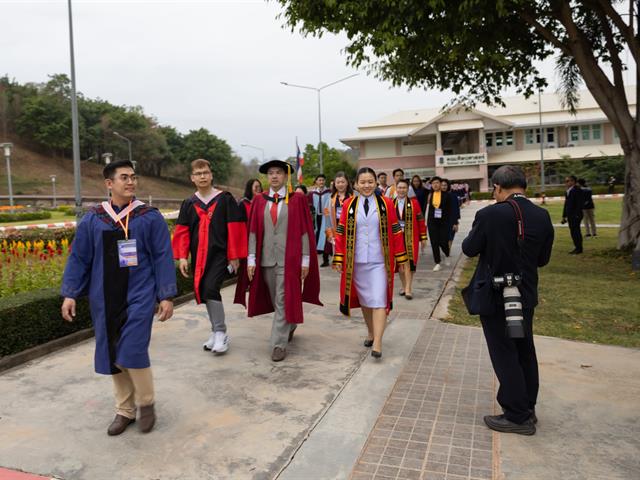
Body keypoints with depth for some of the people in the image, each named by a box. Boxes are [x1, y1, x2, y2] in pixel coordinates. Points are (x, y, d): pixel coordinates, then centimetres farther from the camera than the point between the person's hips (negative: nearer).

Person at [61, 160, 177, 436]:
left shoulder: (150, 217, -4)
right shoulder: (92, 220, 3)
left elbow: (163, 258, -4)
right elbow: (78, 258, 8)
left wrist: (166, 296, -8)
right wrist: (70, 293, 2)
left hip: (139, 295, -3)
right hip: (105, 299, 3)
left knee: (132, 351, -10)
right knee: (112, 354, 10)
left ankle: (146, 403, 16)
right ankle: (125, 410, 27)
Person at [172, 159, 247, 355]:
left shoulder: (225, 199, -3)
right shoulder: (188, 204, 8)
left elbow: (235, 229, -5)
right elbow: (182, 231, 7)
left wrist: (234, 256, -8)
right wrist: (182, 256, -4)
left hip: (220, 254, -5)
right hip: (198, 256, 5)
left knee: (211, 289, -19)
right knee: (205, 292, 11)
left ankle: (220, 333, -4)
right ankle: (216, 331, 27)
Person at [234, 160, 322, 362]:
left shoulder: (297, 200, -2)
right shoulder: (259, 201, 7)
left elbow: (304, 230, -3)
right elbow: (253, 231, 4)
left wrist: (305, 260, -6)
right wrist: (251, 259, -1)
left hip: (289, 259, -4)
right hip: (266, 259, 4)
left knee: (283, 302, -4)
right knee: (276, 301, 15)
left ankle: (279, 344, 3)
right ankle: (290, 325, 40)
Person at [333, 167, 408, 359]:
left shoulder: (386, 203, -1)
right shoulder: (349, 205, 2)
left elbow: (396, 232, 2)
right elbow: (341, 233, 4)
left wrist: (401, 258, 2)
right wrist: (339, 259, -1)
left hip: (379, 261, -2)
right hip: (356, 262, 2)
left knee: (379, 301, -7)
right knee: (364, 300, 13)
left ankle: (377, 343, -5)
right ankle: (370, 332, 31)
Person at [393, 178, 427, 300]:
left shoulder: (414, 203, -2)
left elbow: (421, 221, 1)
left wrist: (423, 238, 0)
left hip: (410, 239, -2)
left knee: (409, 263, -7)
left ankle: (408, 289, -2)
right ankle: (404, 286, 24)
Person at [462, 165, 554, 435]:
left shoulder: (489, 215, -20)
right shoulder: (542, 216, -5)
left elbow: (469, 249, -9)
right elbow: (543, 259, 4)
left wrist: (478, 236, 10)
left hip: (494, 296, -6)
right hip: (525, 294, 6)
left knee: (504, 355, 5)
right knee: (525, 351, 20)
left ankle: (518, 416, 15)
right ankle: (527, 407, 34)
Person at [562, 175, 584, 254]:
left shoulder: (577, 190, -10)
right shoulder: (567, 191, 16)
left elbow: (580, 203, -15)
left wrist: (577, 214, -21)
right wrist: (564, 216, 18)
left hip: (576, 215, -8)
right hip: (570, 215, 8)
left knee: (576, 231, -4)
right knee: (572, 231, 9)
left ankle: (579, 248, 4)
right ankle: (577, 247, 16)